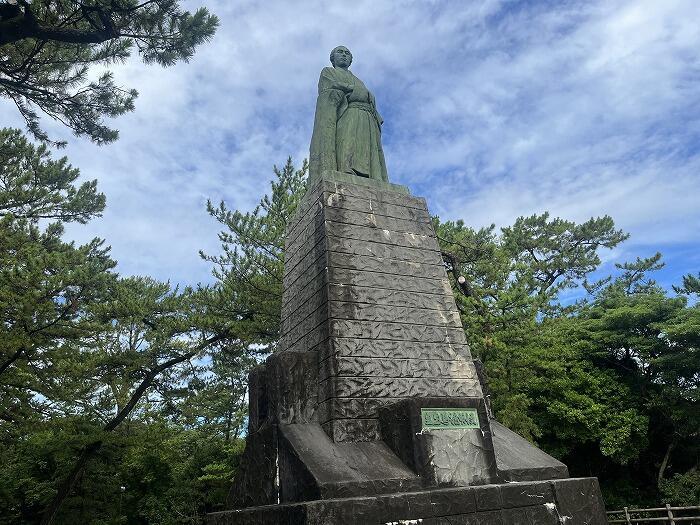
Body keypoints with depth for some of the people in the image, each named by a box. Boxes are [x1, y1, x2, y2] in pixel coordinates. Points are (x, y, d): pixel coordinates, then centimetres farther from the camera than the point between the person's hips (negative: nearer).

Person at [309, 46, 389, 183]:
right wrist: (356, 90, 7)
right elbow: (332, 88, 4)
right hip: (346, 119, -5)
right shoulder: (327, 72, 27)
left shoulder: (359, 82, 40)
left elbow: (372, 104, 26)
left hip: (367, 126, 5)